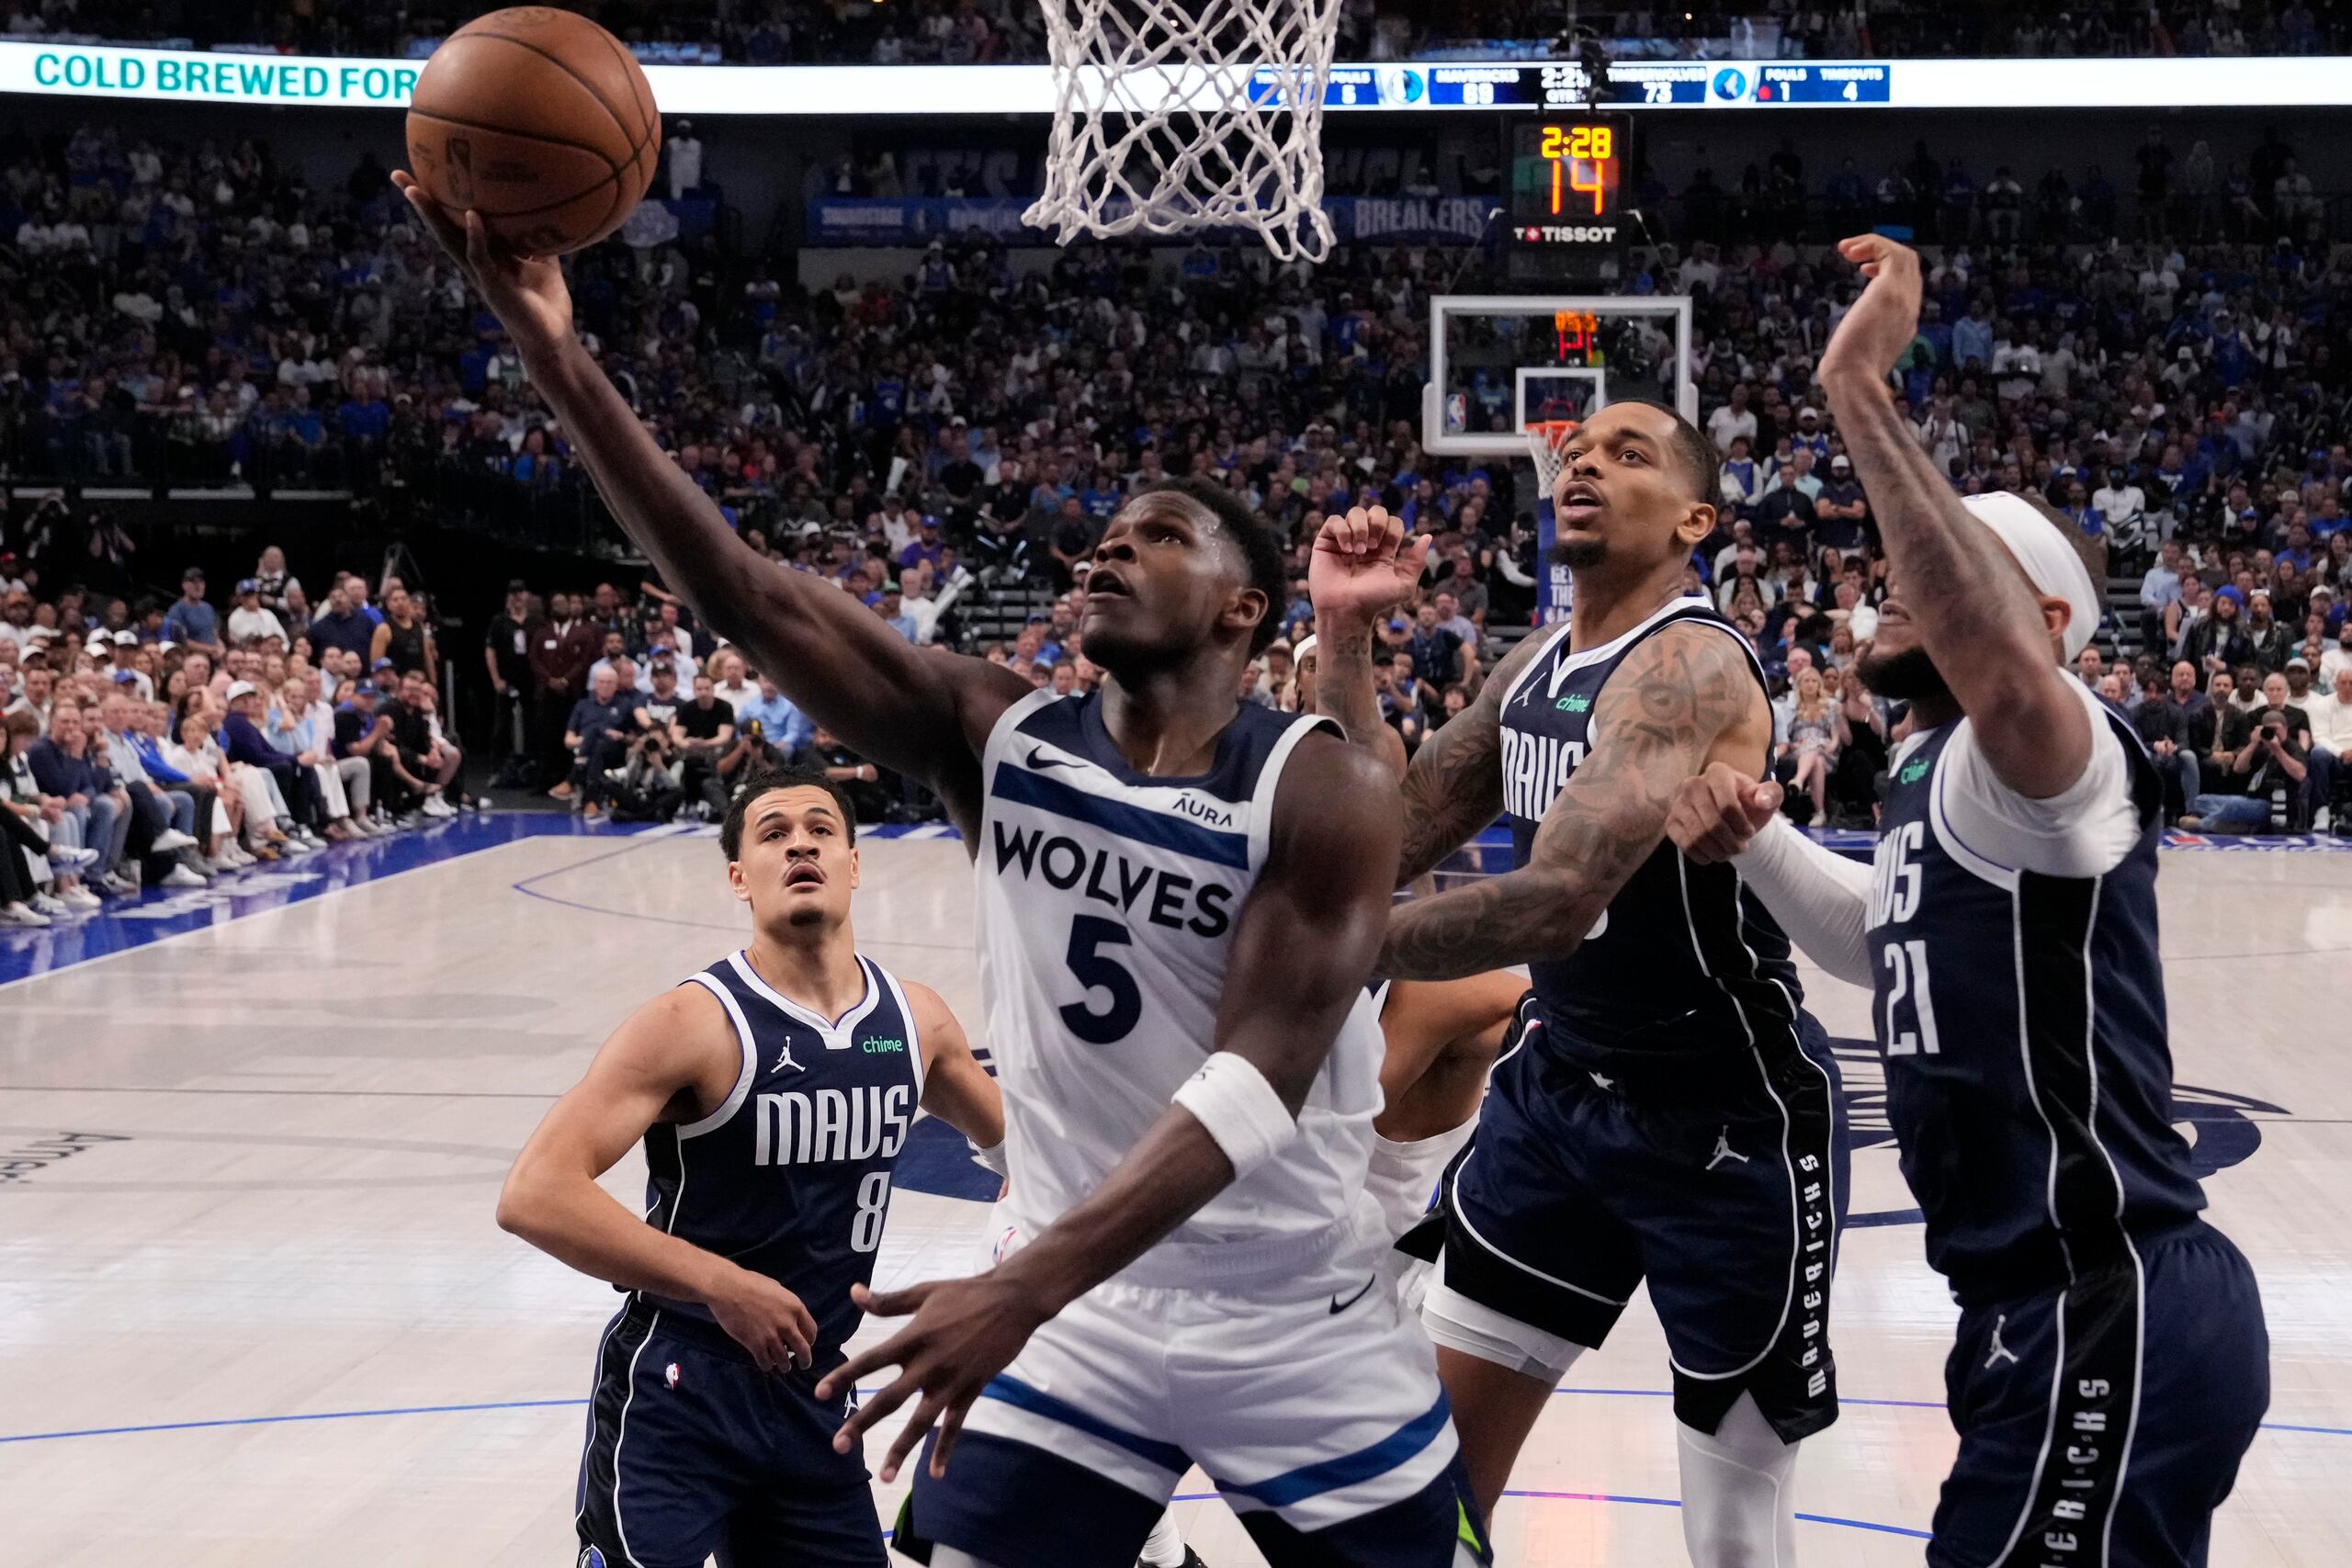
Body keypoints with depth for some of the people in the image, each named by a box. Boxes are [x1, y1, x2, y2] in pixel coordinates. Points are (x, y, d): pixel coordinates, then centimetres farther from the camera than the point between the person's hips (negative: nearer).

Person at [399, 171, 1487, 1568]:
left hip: (1301, 1329, -2)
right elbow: (747, 598, -13)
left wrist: (1021, 1288, -36)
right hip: (1082, 1312, 2)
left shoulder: (1327, 791, -16)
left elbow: (1257, 1085, -25)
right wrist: (556, 355, -23)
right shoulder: (994, 738, -5)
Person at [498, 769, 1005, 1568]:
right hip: (677, 1392, -6)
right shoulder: (695, 1023, -16)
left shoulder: (917, 1020, 2)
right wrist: (720, 1283, -27)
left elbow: (1011, 1135, 23)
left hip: (814, 1395, 6)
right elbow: (533, 1195, -25)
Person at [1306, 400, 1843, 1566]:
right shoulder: (1534, 666, 6)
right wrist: (1343, 639, -4)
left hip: (1726, 1115, -8)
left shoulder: (1690, 665, -22)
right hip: (1559, 1085, 8)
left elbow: (1559, 898, -34)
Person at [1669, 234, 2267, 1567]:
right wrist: (1754, 843, 15)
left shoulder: (2053, 750, -16)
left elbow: (2004, 669, -41)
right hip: (2059, 1305, 11)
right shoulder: (1937, 774, 16)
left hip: (2110, 1320, -11)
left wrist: (1861, 390, -40)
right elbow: (1887, 938, 35)